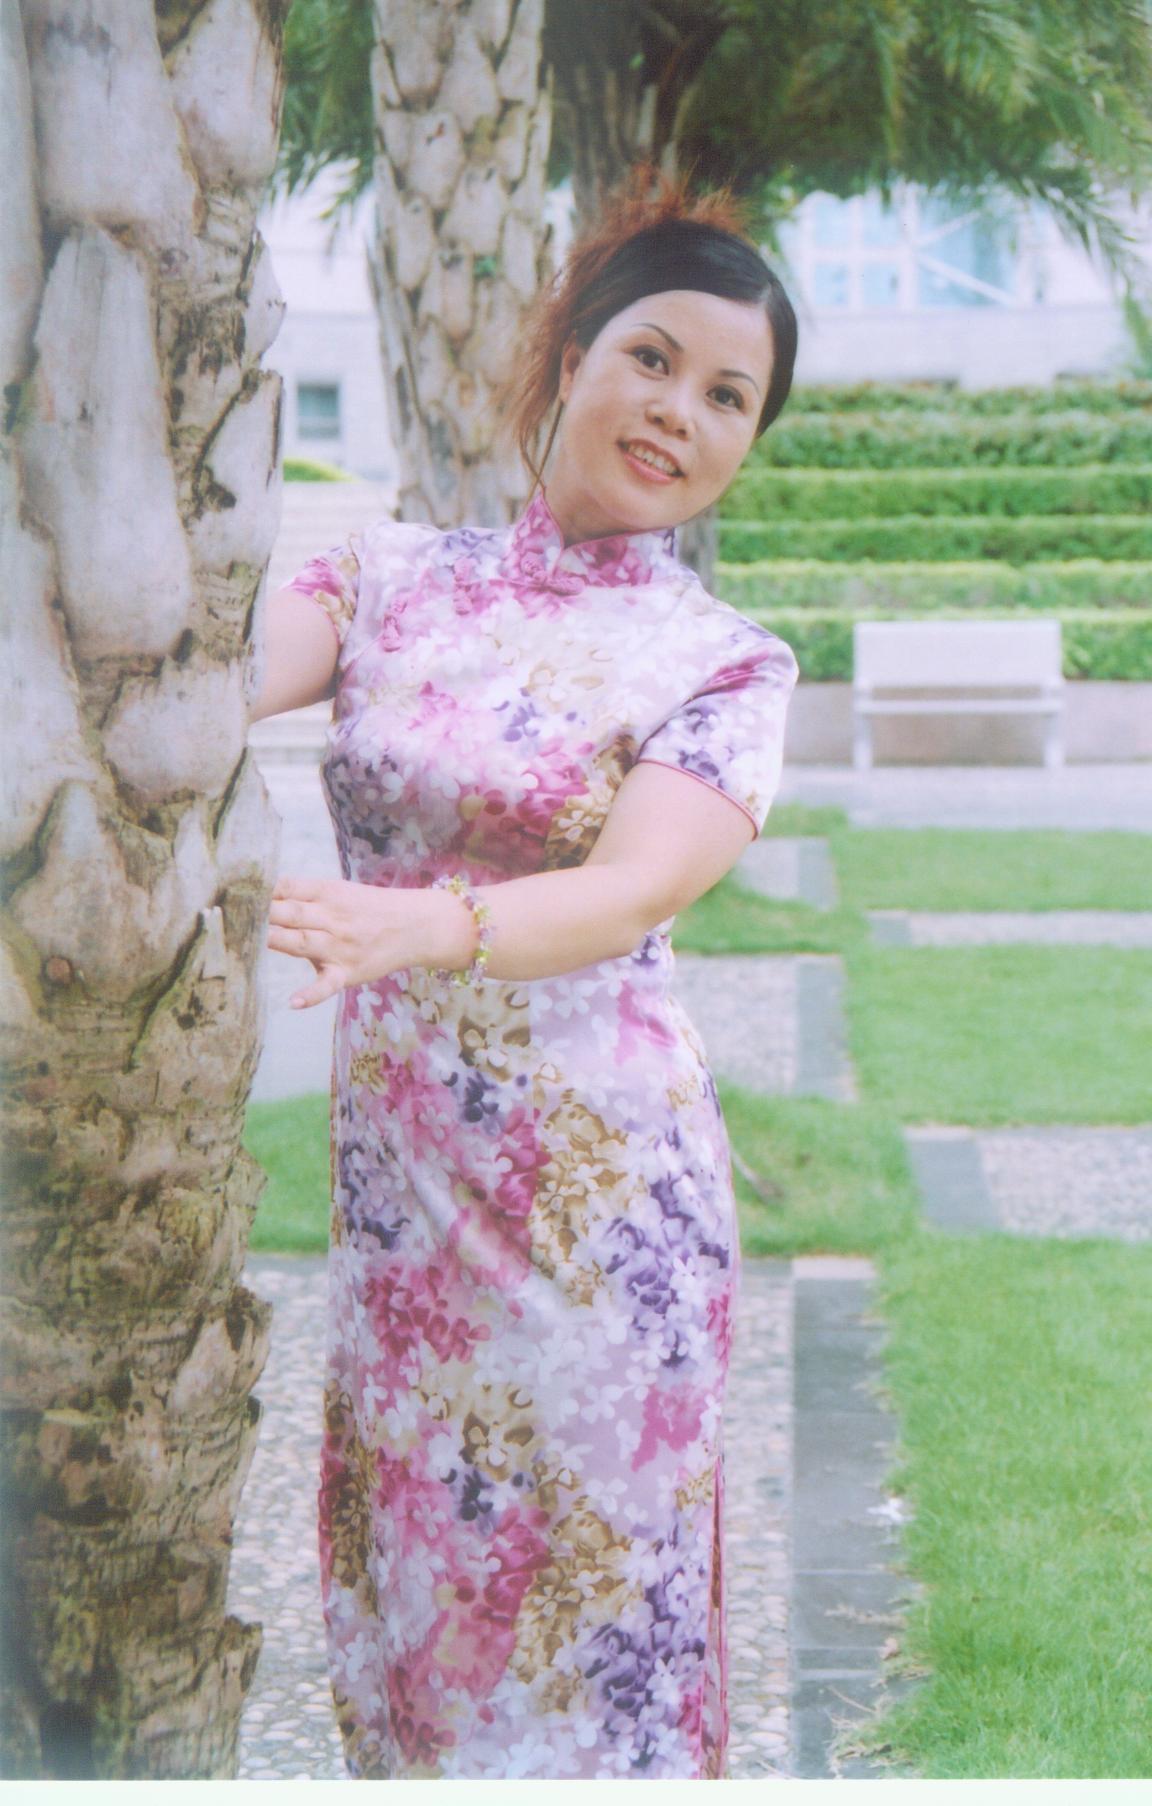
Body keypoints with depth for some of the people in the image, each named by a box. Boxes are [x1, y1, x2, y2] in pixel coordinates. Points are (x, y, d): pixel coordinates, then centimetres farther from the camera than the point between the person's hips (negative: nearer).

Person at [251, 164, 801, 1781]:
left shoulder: (726, 664, -4)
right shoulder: (393, 573, 5)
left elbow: (629, 893, -20)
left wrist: (416, 926, -39)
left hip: (595, 1194, -3)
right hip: (391, 1170, 3)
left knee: (587, 1582, 6)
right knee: (403, 1564, 14)